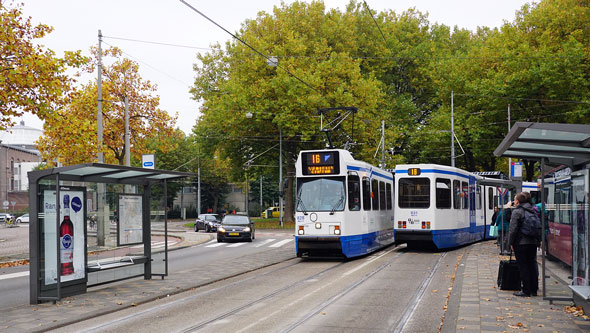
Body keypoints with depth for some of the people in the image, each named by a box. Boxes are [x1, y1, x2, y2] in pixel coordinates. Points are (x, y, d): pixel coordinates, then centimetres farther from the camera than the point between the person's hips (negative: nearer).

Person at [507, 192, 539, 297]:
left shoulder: (517, 211, -10)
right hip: (533, 242, 7)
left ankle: (526, 290, 0)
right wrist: (537, 240, 18)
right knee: (532, 265, 12)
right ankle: (534, 289, 17)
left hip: (521, 243, -7)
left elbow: (513, 229, -14)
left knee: (523, 267, -2)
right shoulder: (533, 210, 12)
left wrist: (511, 243, -7)